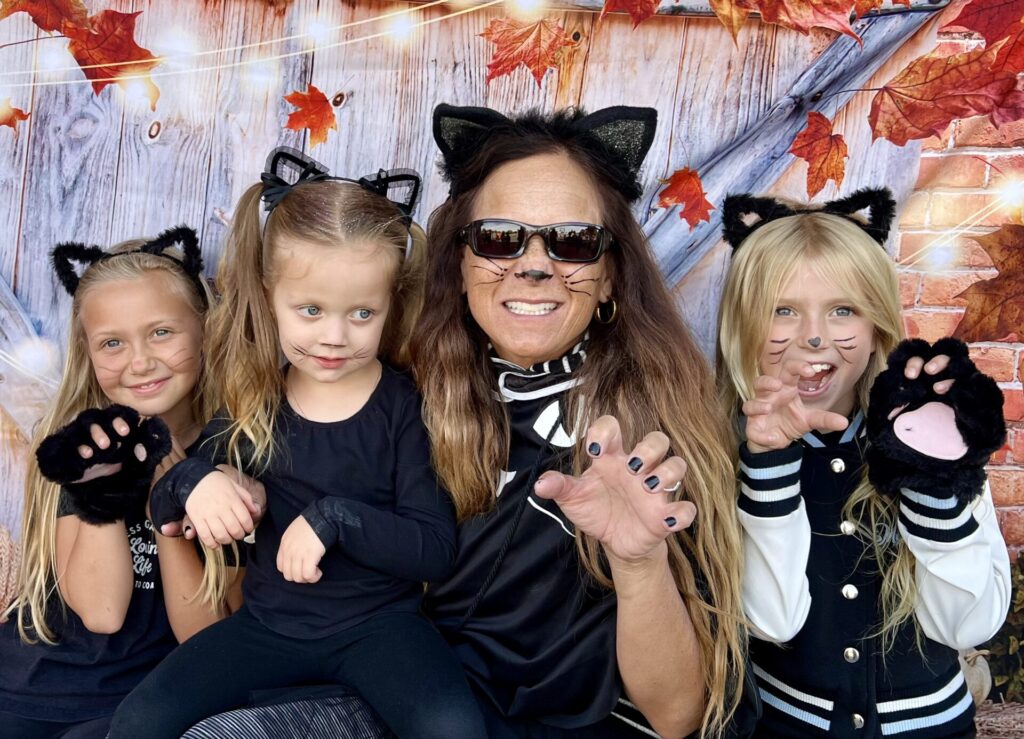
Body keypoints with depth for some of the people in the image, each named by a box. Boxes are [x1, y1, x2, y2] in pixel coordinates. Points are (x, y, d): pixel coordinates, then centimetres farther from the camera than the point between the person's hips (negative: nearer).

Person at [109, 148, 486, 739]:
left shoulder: (407, 406, -12)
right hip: (269, 620, 4)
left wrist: (335, 517, -29)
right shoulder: (254, 401, -1)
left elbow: (437, 551, -17)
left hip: (379, 622, -3)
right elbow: (164, 502, 6)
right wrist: (193, 482, -17)